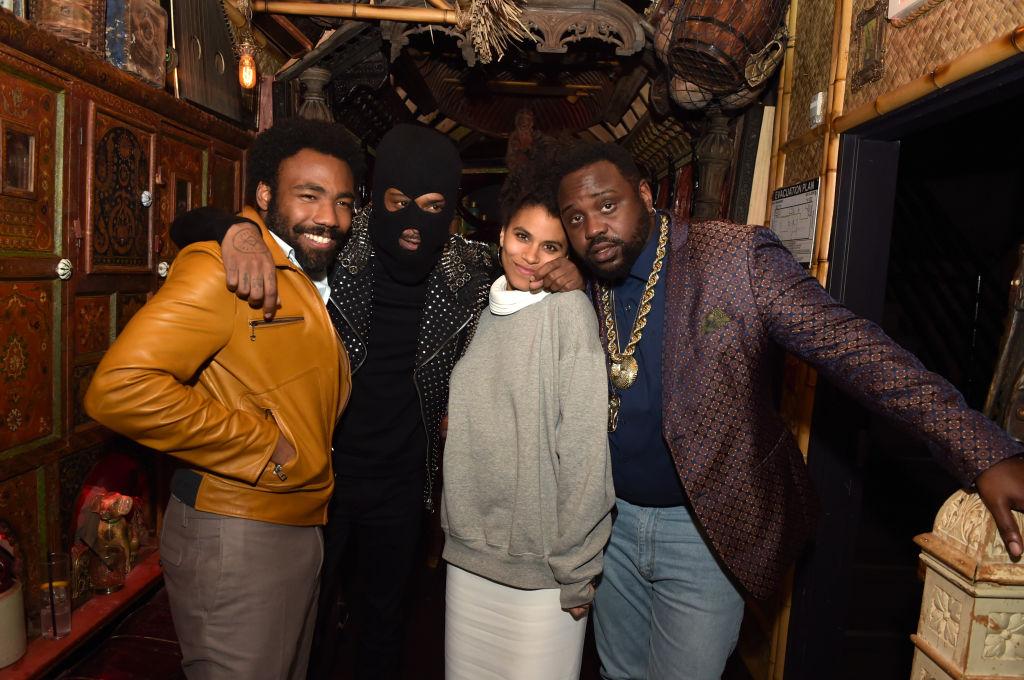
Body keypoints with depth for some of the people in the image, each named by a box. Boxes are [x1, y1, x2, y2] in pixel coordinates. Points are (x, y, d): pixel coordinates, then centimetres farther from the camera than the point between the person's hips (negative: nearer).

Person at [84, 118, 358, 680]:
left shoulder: (315, 281, 11)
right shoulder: (222, 268, -18)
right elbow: (120, 387, -29)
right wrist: (261, 446, -23)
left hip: (302, 527, 9)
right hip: (234, 539, -9)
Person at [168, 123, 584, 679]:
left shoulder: (468, 271, -7)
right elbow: (188, 226, -12)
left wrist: (567, 277, -17)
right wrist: (235, 231, -36)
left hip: (402, 482, 2)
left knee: (384, 612, 23)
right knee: (309, 615, 19)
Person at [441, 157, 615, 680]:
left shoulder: (569, 310, -12)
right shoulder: (486, 316, 7)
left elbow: (583, 448, -14)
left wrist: (575, 570, -13)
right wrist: (454, 524, 12)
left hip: (541, 564, -5)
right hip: (468, 551, 6)